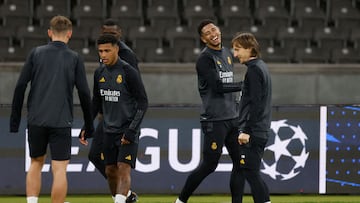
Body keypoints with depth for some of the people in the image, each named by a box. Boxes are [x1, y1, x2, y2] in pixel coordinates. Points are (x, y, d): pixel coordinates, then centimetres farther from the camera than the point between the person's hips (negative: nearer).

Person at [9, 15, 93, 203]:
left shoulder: (36, 53, 6)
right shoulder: (74, 58, 3)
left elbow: (20, 86, 2)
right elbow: (84, 93, 1)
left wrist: (15, 120, 8)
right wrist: (89, 126, 10)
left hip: (36, 120, 2)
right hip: (61, 122, -2)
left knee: (36, 164, 18)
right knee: (59, 169, -2)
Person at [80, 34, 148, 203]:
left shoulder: (129, 72, -12)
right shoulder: (100, 73, 7)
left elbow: (143, 103, -11)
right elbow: (96, 103, 19)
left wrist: (132, 130, -17)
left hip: (127, 130, -6)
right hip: (109, 130, 6)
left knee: (123, 169, -15)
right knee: (110, 171, 8)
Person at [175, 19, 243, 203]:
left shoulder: (228, 54, 16)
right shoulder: (205, 58, -10)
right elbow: (217, 86, -18)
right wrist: (242, 85, -13)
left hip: (232, 118, 8)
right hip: (214, 120, -8)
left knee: (240, 162, 3)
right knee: (209, 165, -7)